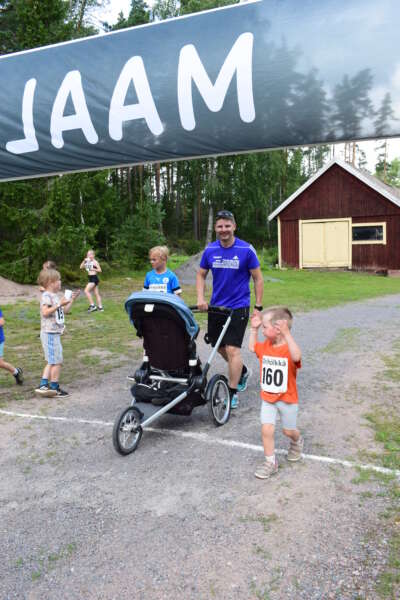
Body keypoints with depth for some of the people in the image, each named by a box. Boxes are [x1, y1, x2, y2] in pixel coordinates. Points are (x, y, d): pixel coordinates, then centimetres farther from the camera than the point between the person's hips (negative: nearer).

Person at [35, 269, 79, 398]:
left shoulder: (55, 296, 15)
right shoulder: (46, 295, -13)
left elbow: (64, 311, 22)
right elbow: (45, 312, -25)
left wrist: (71, 299, 16)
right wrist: (60, 304, -26)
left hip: (54, 333, 10)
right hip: (50, 333, -10)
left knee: (52, 361, 14)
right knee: (57, 361, -2)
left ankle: (43, 385, 15)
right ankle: (54, 388, 8)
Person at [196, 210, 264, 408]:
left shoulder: (246, 250, -10)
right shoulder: (210, 250, 0)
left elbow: (258, 279, -4)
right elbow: (201, 275, 11)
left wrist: (258, 307, -6)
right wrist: (200, 298, -4)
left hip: (238, 307, -5)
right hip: (216, 306, 5)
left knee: (232, 349, -10)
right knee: (219, 346, 15)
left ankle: (232, 394, 3)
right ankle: (243, 371, 43)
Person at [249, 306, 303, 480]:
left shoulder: (289, 347, -22)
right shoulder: (266, 345, -2)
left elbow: (296, 357, -46)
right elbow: (252, 347, 18)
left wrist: (286, 334, -53)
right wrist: (254, 328, 6)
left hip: (287, 399, -4)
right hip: (268, 398, 4)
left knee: (289, 430, 15)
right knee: (266, 429, -5)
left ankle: (297, 442, 50)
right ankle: (270, 462, 11)